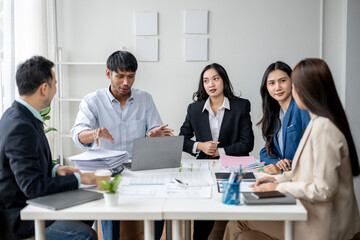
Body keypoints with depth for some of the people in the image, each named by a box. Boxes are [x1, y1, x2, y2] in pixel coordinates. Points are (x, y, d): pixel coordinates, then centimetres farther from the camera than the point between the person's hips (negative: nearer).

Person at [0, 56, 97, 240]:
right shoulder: (20, 128, -26)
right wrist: (79, 179, -21)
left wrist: (55, 169, 1)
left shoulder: (17, 114, 5)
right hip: (19, 217, -10)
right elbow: (33, 186, -28)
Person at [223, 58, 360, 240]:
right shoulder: (318, 122, 9)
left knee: (239, 220, -3)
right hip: (309, 212, 8)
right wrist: (279, 178, 8)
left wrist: (280, 187, -15)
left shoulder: (324, 128, -23)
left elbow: (324, 189, -24)